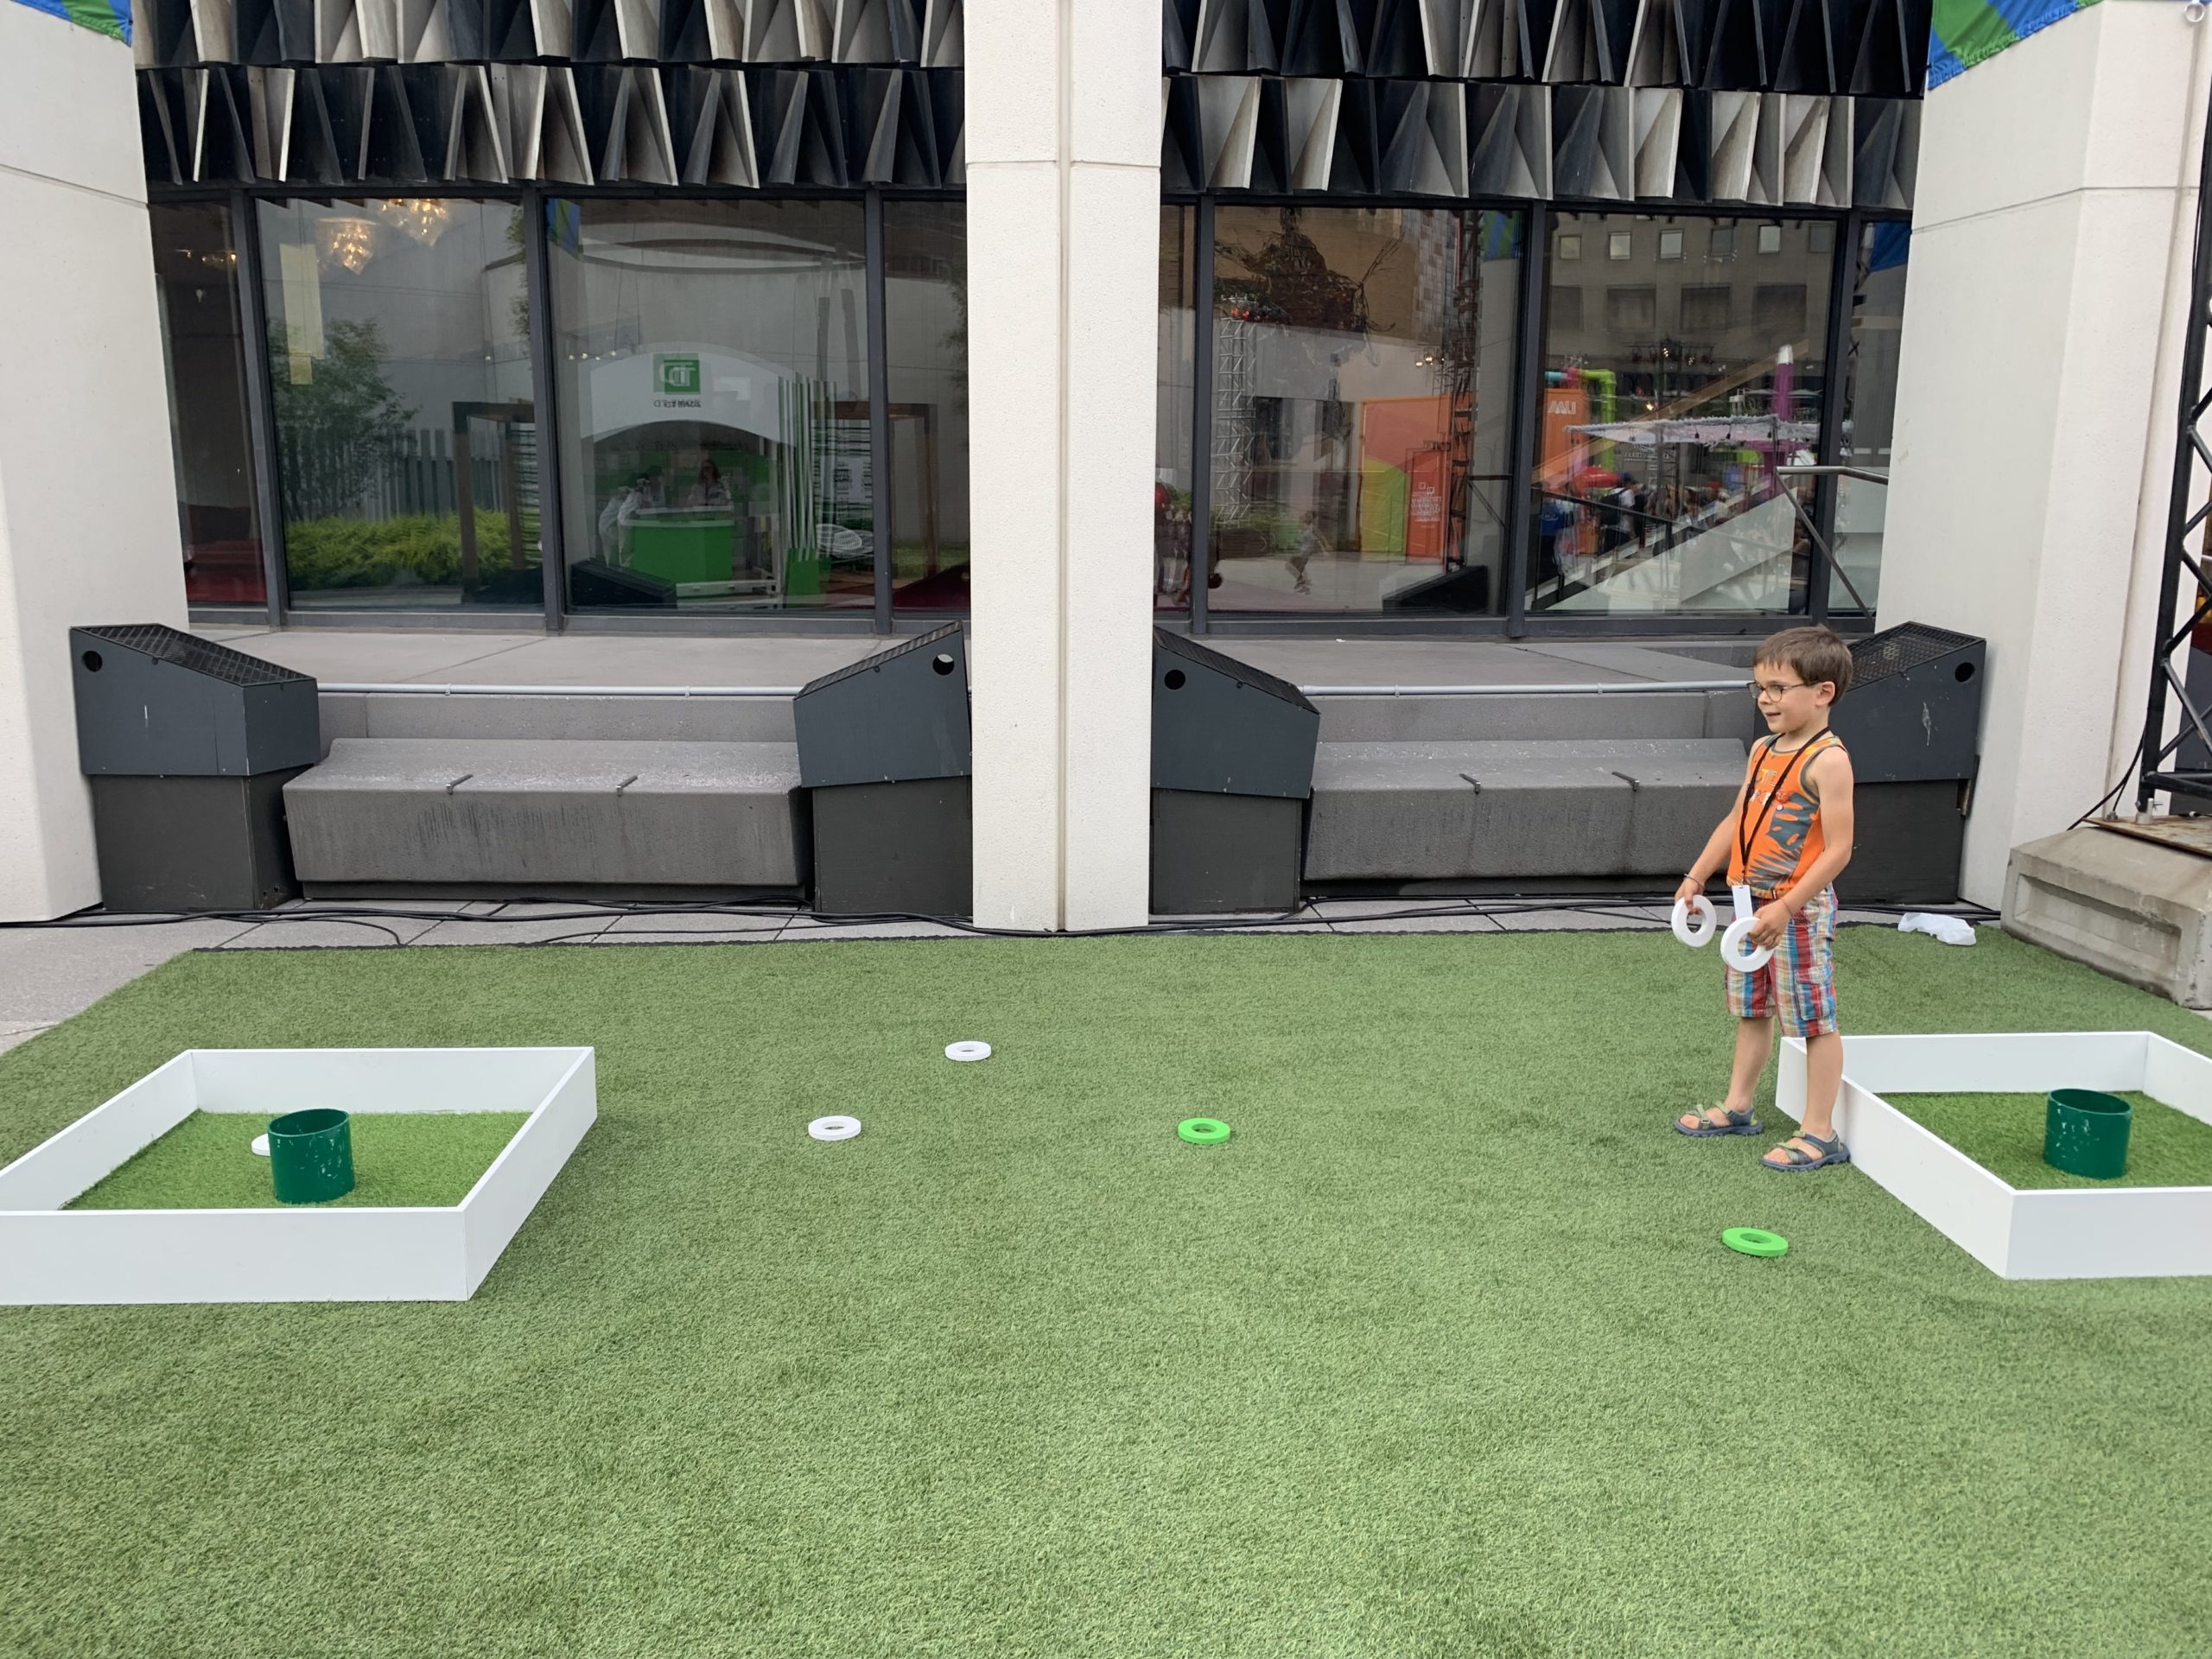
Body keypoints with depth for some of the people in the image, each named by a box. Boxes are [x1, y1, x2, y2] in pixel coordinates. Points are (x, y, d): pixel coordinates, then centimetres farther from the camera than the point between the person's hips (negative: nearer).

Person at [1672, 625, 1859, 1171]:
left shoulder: (1827, 760, -17)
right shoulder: (1763, 750, 8)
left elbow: (1838, 848, -21)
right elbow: (1735, 821, 16)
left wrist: (1786, 907, -24)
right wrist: (1697, 877, 12)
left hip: (1799, 909, -8)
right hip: (1751, 901, 8)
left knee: (1814, 1019, 1)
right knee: (1752, 1010, 20)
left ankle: (1819, 1134, 10)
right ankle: (1737, 1107, 33)